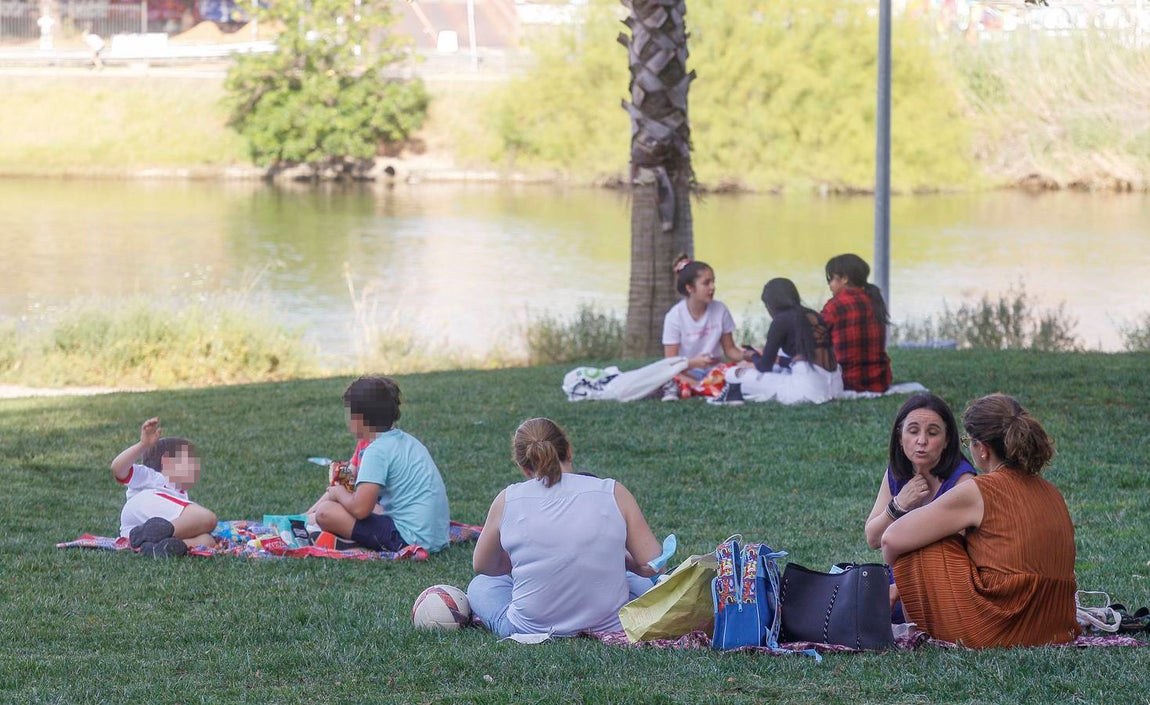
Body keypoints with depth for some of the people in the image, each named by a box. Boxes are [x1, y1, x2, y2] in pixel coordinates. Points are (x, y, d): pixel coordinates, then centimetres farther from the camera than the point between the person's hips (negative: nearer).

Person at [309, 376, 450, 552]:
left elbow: (360, 509, -19)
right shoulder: (407, 441, 15)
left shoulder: (377, 450, -13)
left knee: (326, 512, -12)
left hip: (409, 538, -10)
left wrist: (340, 493, 1)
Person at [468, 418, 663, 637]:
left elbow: (481, 566, 13)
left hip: (530, 627, 0)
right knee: (642, 581, 33)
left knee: (480, 585, 31)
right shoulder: (614, 493, -5)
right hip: (610, 625, 0)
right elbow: (653, 566, -4)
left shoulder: (507, 501, -3)